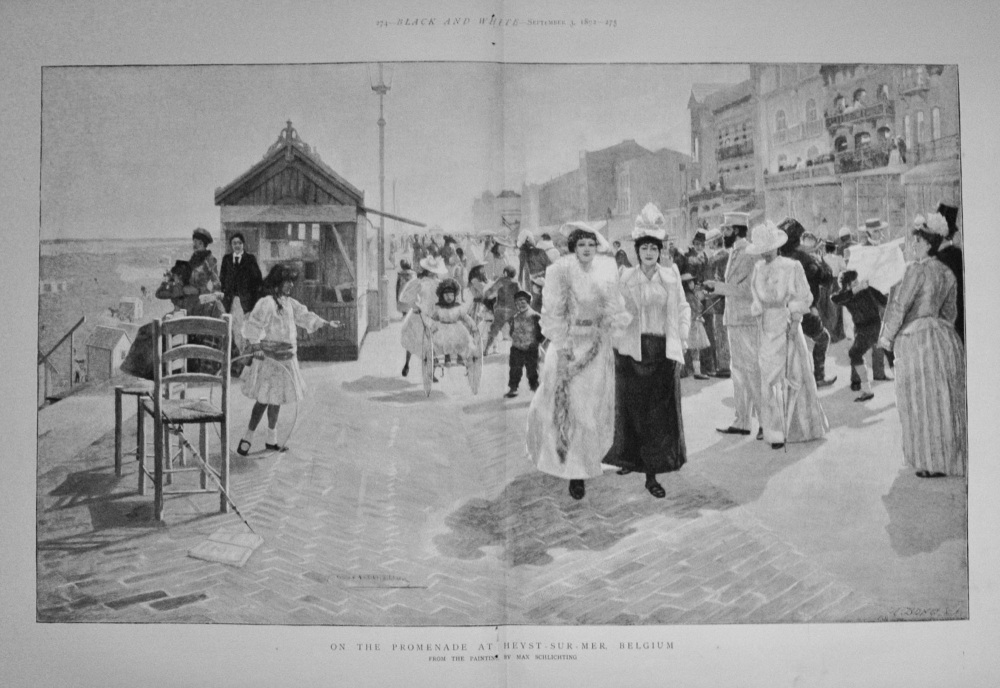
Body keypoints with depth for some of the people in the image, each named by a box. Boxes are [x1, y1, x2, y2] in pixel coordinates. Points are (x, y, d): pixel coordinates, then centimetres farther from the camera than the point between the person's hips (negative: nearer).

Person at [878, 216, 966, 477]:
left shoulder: (917, 270, -14)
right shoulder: (948, 274, 10)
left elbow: (900, 306, -13)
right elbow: (950, 312, 16)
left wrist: (887, 336, -4)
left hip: (918, 340, -8)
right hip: (944, 336, 8)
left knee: (924, 403, 1)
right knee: (946, 400, 13)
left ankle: (933, 463, 7)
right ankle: (953, 457, 21)